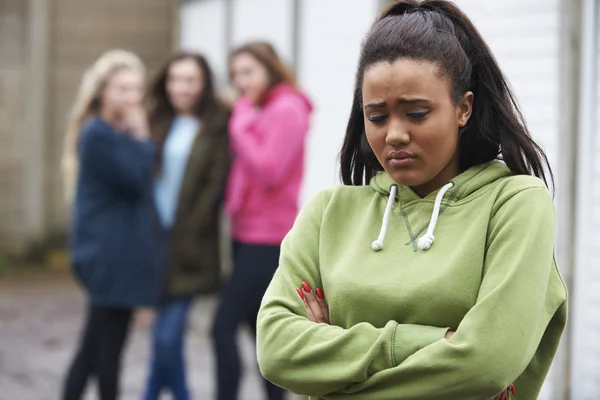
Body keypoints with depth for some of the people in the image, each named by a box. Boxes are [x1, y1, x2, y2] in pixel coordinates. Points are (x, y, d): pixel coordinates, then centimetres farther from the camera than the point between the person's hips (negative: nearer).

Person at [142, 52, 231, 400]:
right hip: (157, 234, 5)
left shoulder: (218, 127, -2)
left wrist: (188, 236, -12)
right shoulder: (159, 123, 13)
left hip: (189, 245, -5)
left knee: (167, 335, -7)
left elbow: (216, 184, -8)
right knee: (168, 334, 11)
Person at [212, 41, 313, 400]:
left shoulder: (287, 110, -12)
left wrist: (241, 124, -15)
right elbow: (247, 170, 12)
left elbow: (267, 171, -21)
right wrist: (244, 118, 1)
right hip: (250, 235, 9)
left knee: (224, 327, -13)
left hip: (266, 239, -9)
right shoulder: (259, 111, 15)